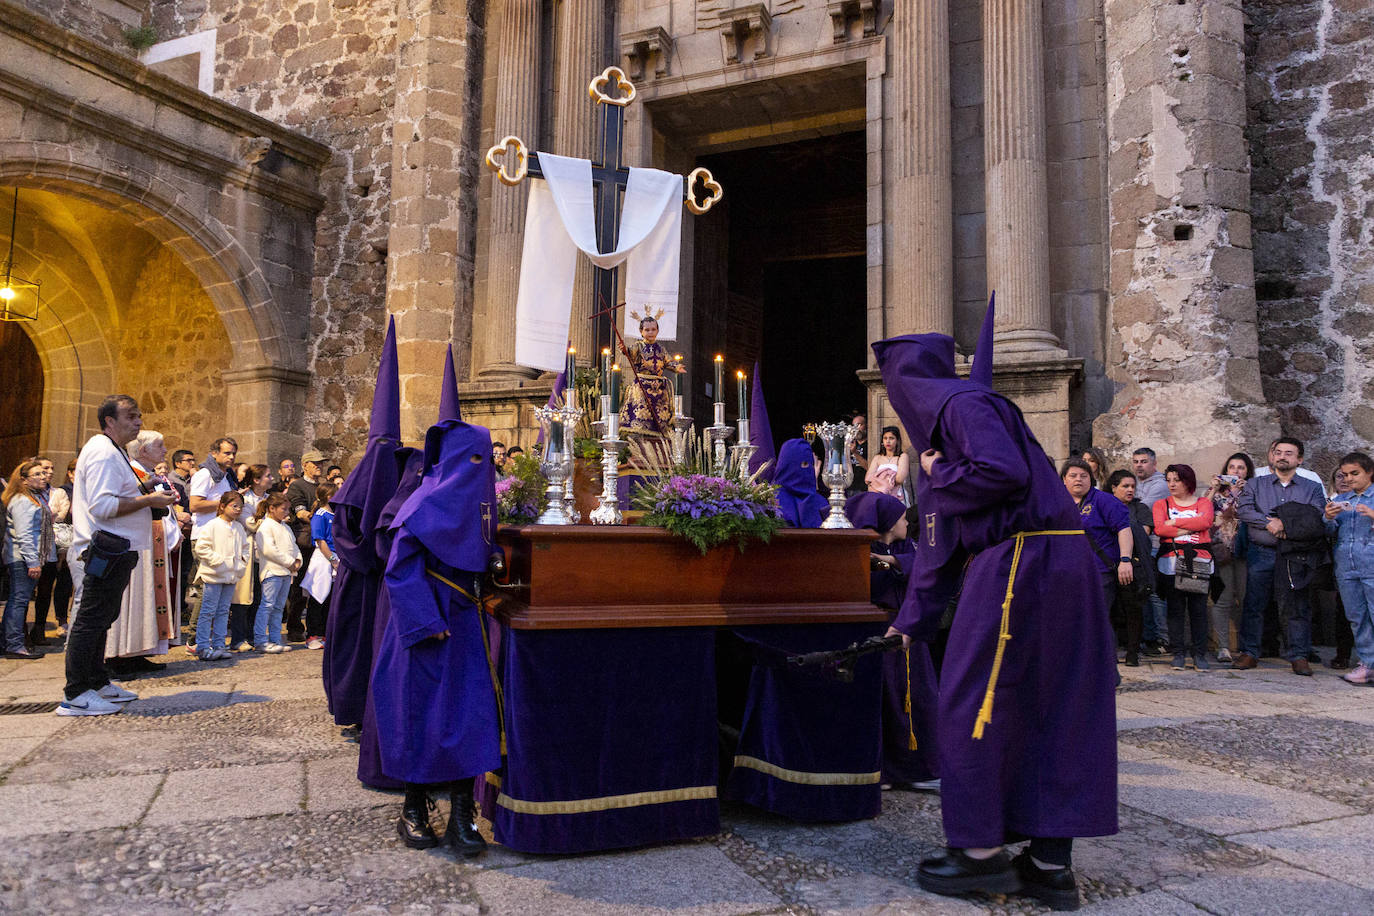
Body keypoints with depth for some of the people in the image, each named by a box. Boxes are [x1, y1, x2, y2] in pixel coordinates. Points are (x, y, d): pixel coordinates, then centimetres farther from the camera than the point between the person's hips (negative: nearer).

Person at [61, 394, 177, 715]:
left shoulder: (110, 451, 20)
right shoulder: (103, 453, -14)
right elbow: (102, 506, -24)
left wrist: (153, 496, 15)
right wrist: (148, 501, -18)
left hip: (113, 552, 11)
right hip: (106, 551, -11)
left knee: (99, 620, 17)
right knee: (91, 620, -7)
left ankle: (97, 683, 26)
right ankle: (75, 695, -3)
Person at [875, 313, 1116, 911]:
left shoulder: (963, 404, -6)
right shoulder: (938, 426, 22)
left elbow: (1005, 472, -25)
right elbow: (936, 543, 24)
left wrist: (939, 476, -6)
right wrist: (912, 621, 27)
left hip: (1021, 564, -10)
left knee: (973, 700, -1)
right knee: (1045, 706, 10)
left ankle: (983, 851, 8)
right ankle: (1051, 862, 17)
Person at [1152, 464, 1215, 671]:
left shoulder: (1203, 503, 13)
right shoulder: (1161, 504, 13)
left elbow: (1204, 522, -9)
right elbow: (1159, 528, -6)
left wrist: (1175, 522, -7)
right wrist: (1189, 529, -9)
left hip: (1199, 561, 0)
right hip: (1171, 561, 0)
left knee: (1198, 609, 0)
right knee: (1175, 609, 0)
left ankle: (1199, 654, 7)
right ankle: (1178, 653, 6)